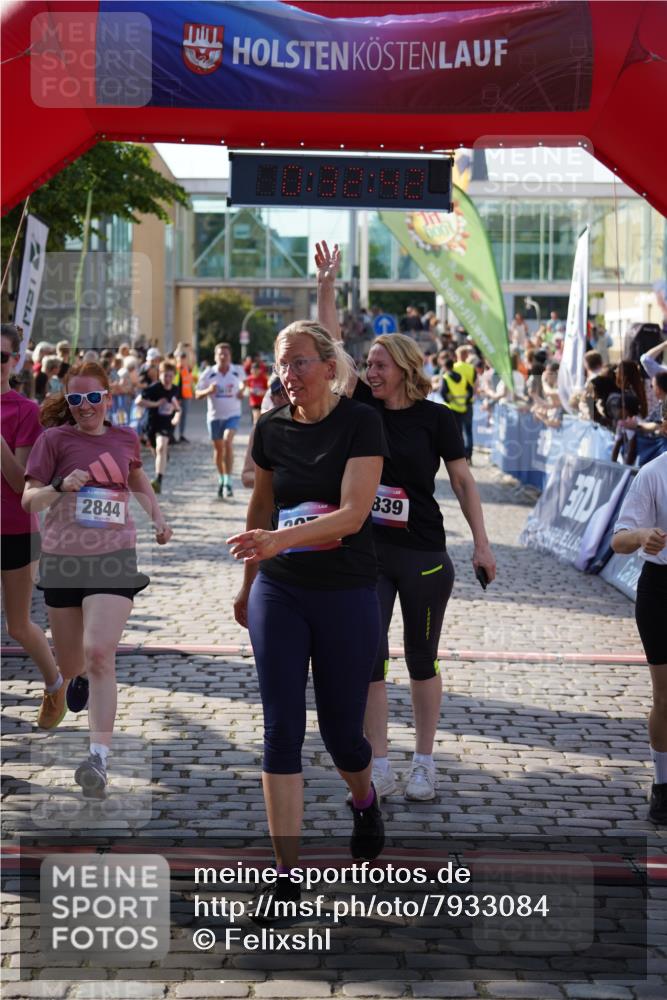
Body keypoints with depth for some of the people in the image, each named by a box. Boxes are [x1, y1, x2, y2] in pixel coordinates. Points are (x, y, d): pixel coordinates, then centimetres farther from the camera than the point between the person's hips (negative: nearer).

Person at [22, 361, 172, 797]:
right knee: (71, 664, 14)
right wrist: (60, 487, -25)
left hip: (114, 558, 0)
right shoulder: (54, 439, -4)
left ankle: (100, 758, -23)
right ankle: (79, 677, 54)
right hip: (62, 560, 0)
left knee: (100, 654, -20)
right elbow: (29, 500, -6)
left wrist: (158, 517, 15)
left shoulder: (125, 438, 5)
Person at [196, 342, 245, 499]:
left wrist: (242, 390, 0)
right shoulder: (208, 373, -6)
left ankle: (228, 482, -23)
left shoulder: (238, 371, -3)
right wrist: (208, 391, -21)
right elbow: (198, 394, 0)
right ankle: (221, 480, 33)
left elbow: (243, 381, 21)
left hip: (232, 414, -1)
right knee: (218, 449, 10)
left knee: (228, 441, -23)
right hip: (214, 416, 2)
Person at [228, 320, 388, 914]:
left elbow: (353, 512, -21)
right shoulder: (272, 429, 2)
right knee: (282, 730, -3)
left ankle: (365, 801, 43)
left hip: (347, 595, -3)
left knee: (341, 730, 7)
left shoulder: (360, 424, -10)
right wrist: (247, 582, 24)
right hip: (279, 593, 3)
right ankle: (287, 875, 2)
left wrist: (282, 539, -34)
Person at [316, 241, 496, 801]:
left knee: (422, 661, 7)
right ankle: (379, 770, 10)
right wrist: (326, 284, -8)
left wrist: (482, 543, -7)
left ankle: (424, 764, 19)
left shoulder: (435, 417, -5)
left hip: (423, 554, -3)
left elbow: (463, 480, -2)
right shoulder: (365, 407, 3)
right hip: (368, 551, 3)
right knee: (367, 658, 2)